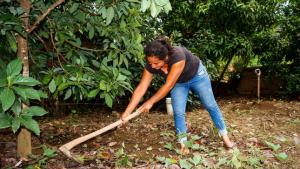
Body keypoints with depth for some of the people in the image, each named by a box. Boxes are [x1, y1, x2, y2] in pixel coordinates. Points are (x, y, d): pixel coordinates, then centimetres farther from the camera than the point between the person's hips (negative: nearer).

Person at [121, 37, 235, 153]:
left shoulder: (177, 56, -44)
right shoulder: (151, 65, -28)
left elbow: (168, 85, -39)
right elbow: (141, 88, -25)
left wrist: (150, 102, -32)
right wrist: (127, 112, -27)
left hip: (197, 75, -3)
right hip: (179, 83, 3)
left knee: (211, 106, 7)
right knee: (178, 112, -7)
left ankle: (225, 137, 24)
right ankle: (183, 145, 8)